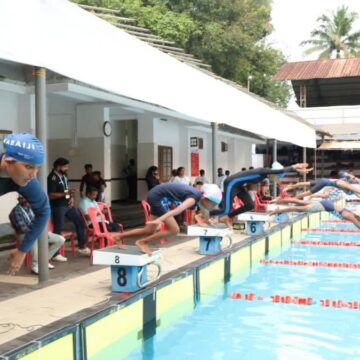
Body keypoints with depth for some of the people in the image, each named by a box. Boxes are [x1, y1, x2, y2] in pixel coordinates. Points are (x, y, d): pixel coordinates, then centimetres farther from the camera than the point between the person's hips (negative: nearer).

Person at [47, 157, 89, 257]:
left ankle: (82, 247, 24)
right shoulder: (52, 178, -18)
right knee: (58, 229, -3)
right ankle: (55, 254, 8)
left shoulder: (64, 175, 9)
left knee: (80, 222, 12)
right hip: (58, 207, -9)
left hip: (68, 205, 9)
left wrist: (72, 197, 3)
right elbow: (50, 195, -22)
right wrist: (66, 193, -29)